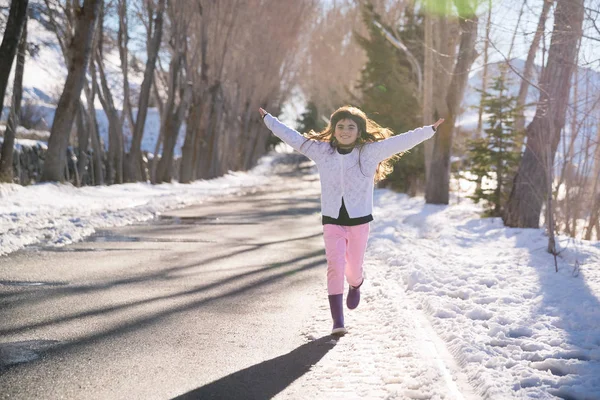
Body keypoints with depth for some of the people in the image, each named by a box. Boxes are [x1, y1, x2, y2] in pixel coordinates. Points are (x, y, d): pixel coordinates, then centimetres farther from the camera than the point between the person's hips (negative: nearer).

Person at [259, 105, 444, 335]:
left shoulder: (370, 152, -4)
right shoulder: (321, 151, 0)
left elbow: (403, 141, -6)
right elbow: (292, 137, 9)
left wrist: (430, 130, -10)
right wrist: (268, 119, 16)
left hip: (359, 221, 0)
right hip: (332, 221, 0)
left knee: (354, 269, 10)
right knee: (335, 265, -15)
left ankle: (355, 286, 49)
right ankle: (337, 321, -12)